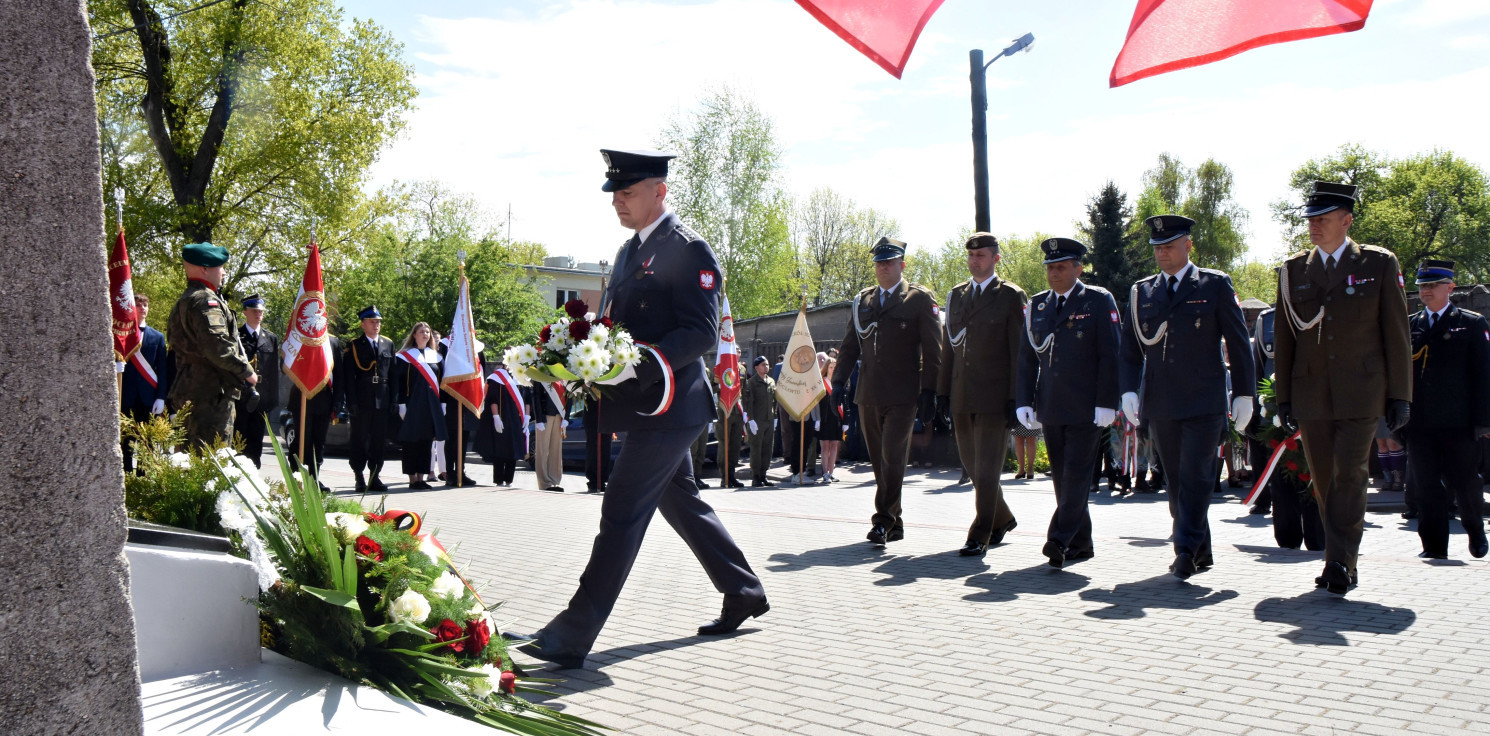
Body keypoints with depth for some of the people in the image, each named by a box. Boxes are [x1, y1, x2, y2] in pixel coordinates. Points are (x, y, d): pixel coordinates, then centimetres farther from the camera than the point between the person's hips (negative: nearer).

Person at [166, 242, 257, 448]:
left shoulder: (184, 301, 20)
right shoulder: (206, 300, -13)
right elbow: (217, 346, -24)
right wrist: (247, 371, -12)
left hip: (189, 389, 10)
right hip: (212, 392, -10)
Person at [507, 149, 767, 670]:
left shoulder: (688, 249, -12)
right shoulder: (632, 251, 17)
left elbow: (702, 333, -18)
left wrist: (640, 363, -30)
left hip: (666, 406, -10)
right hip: (649, 405, 10)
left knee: (621, 514, -10)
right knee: (679, 502, 18)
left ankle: (573, 636, -7)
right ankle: (744, 593, 32)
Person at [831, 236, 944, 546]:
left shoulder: (920, 299, 1)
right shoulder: (863, 300, 15)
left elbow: (932, 350, -2)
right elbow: (850, 345, 18)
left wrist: (928, 391, -9)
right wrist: (838, 381, 7)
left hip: (902, 395, -5)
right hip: (869, 395, 5)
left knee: (892, 458, -11)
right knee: (879, 461, 8)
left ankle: (883, 521, -6)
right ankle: (894, 524, 17)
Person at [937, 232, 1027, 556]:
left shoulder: (1011, 296, -2)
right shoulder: (956, 295, 14)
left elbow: (1019, 352, -5)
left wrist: (1015, 398, -11)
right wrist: (943, 391, 11)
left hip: (994, 397, -6)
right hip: (961, 397, 6)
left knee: (986, 469, -5)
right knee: (972, 466, 13)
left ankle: (979, 536, 3)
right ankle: (1002, 518, 33)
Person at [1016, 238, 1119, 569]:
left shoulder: (1099, 301, -2)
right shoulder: (1037, 305, 12)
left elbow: (1110, 356, -6)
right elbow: (1026, 358, 12)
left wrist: (1106, 404, -12)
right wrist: (1024, 402, 2)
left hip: (1086, 408, -5)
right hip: (1050, 409, 5)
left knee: (1076, 475, -7)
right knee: (1062, 477, 9)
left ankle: (1060, 540, -9)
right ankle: (1081, 542, 18)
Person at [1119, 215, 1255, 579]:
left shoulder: (1215, 285, 3)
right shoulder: (1141, 292, 12)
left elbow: (1238, 342, 3)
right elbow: (1130, 348, 11)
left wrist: (1244, 394, 0)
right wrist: (1129, 389, -3)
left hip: (1204, 402, -4)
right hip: (1160, 405, 4)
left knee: (1195, 477, -10)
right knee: (1176, 480, 8)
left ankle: (1187, 550, -5)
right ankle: (1201, 552, 20)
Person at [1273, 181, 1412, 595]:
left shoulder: (1379, 264, 3)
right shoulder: (1293, 270, 9)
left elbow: (1396, 335, 2)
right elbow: (1283, 338, 11)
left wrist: (1400, 396, -1)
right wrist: (1283, 397, 8)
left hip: (1360, 394, -3)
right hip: (1310, 397, 3)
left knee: (1349, 476, -11)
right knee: (1324, 481, 8)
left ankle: (1340, 562, -7)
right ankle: (1342, 564, 20)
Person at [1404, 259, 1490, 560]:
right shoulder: (1409, 326, 12)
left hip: (1459, 423, -2)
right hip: (1420, 423, 2)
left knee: (1464, 482, 5)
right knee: (1427, 486, 3)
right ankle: (1434, 546, 9)